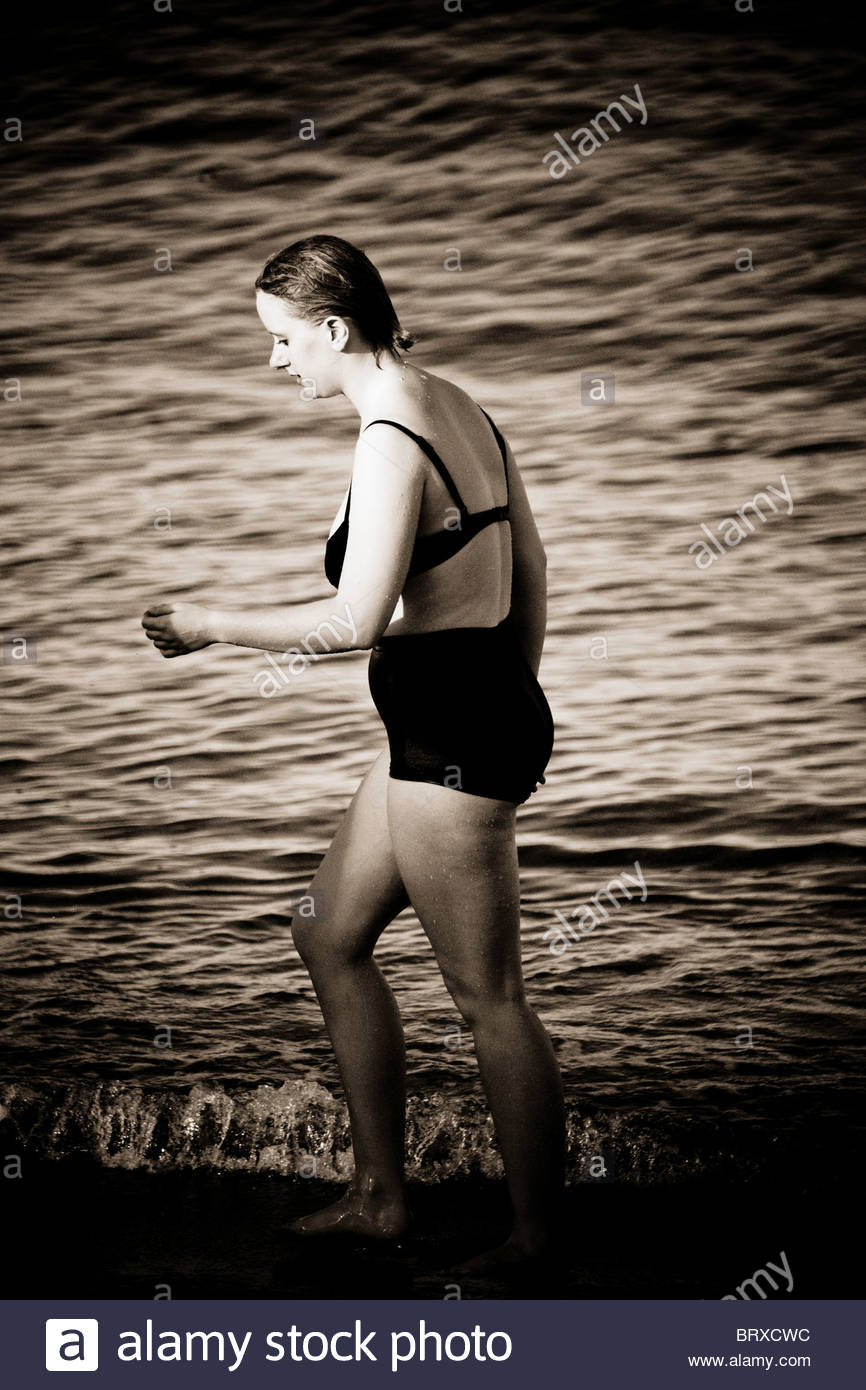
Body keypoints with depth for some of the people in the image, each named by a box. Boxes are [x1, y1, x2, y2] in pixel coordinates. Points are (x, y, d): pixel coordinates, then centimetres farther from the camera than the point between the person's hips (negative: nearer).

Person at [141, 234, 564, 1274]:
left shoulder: (389, 441, -18)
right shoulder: (454, 405, 11)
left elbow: (356, 621, -25)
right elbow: (530, 569, 15)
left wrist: (211, 625, -13)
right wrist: (513, 709, 23)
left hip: (447, 737, -10)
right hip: (489, 707, 10)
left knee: (487, 997, 3)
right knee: (330, 936, 19)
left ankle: (537, 1240, 19)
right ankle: (380, 1196, 28)